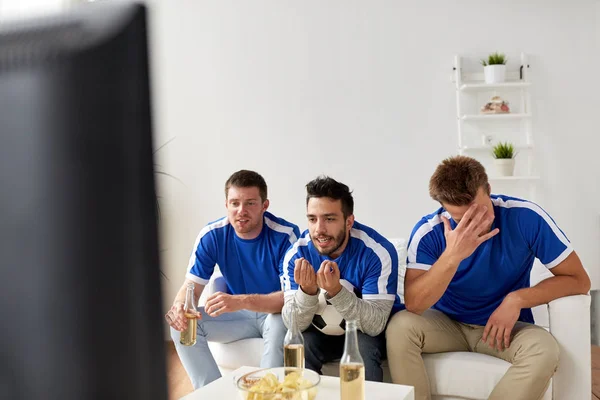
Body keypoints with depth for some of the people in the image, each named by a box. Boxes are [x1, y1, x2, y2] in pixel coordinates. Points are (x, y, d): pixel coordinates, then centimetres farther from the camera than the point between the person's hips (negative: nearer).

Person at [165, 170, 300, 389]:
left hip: (277, 313, -3)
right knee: (181, 323, -17)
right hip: (237, 314, 4)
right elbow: (192, 285, -9)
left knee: (281, 322, -37)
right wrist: (180, 305, -35)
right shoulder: (211, 235, -12)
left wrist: (241, 301, -46)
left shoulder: (285, 235, -23)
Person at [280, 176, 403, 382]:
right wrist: (307, 291, -40)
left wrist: (336, 291, -45)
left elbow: (376, 324, -29)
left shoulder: (378, 252, -25)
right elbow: (294, 324, -19)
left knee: (362, 347, -33)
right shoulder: (296, 254, -16)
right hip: (324, 329, 2)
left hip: (369, 330, -2)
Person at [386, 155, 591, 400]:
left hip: (507, 326, 0)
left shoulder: (526, 217, -19)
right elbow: (413, 304, -27)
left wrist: (518, 298, -25)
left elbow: (579, 280, -12)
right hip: (447, 324, 0)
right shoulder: (429, 232, -19)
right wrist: (452, 256, -40)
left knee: (544, 350, -32)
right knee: (400, 327, -29)